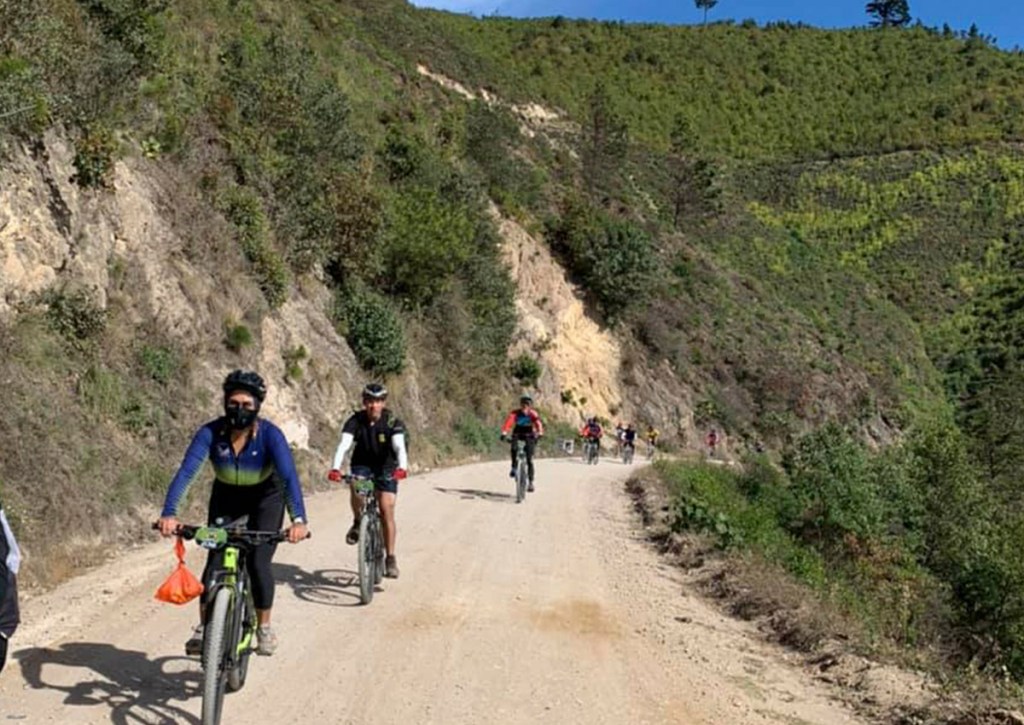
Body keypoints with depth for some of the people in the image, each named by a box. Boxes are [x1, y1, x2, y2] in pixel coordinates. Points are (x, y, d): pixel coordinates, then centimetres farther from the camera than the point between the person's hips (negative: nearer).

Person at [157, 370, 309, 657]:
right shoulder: (211, 432, -26)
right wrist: (169, 513, -49)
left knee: (258, 562, -12)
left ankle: (264, 628, 7)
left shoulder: (270, 434, -31)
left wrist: (298, 519, -55)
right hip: (226, 497, 2)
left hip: (265, 497, -2)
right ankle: (203, 628, 2)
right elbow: (187, 471, -34)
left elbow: (289, 476, -41)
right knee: (215, 559, -11)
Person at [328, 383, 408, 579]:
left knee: (387, 510, -12)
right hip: (362, 465, 1)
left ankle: (390, 558, -4)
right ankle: (358, 523, -1)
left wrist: (402, 468, -53)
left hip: (386, 468, -1)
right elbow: (343, 445, -29)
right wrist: (335, 468, -46)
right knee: (355, 490, -30)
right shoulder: (355, 421, -17)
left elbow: (399, 447, -33)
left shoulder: (392, 422, -20)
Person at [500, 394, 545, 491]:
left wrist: (539, 433, -54)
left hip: (529, 437, 0)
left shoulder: (532, 414, -18)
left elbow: (538, 423, -34)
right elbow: (508, 422, -32)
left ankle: (531, 482, 3)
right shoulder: (515, 413, -17)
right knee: (514, 448, -33)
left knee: (529, 460, -8)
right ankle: (514, 468, -12)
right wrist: (504, 433, -49)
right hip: (517, 435, 0)